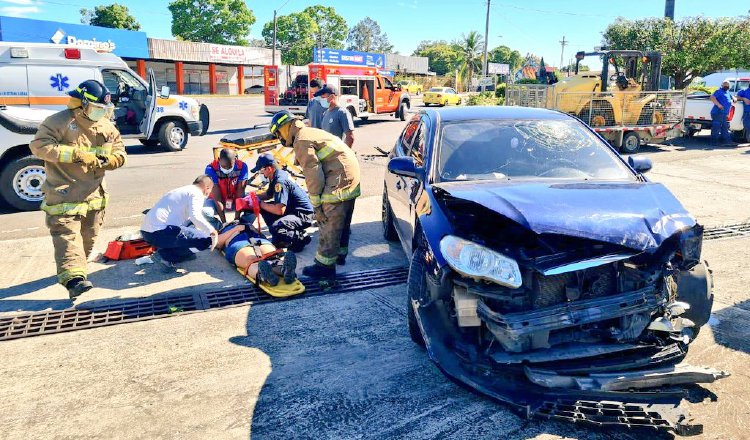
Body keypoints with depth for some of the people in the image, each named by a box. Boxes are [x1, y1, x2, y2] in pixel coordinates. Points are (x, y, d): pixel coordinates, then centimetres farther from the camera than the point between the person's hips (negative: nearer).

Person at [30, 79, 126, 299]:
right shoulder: (58, 122, -10)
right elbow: (39, 145, -17)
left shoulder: (106, 127, 8)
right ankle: (74, 278, -24)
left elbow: (120, 153, 10)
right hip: (64, 194, -6)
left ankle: (72, 269, 33)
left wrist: (108, 160, -15)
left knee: (89, 235, 14)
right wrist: (75, 154, -26)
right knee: (67, 234, -15)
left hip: (94, 194, 6)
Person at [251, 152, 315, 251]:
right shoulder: (276, 177, 6)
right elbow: (269, 195, 23)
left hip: (304, 215, -10)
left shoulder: (280, 181, -24)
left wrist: (261, 204, -15)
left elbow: (280, 210, -29)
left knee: (275, 228, -32)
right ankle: (279, 238, 13)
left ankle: (300, 237, -7)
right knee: (264, 208, 8)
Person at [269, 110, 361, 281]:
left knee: (329, 226, -3)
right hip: (351, 179, 10)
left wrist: (316, 205, -12)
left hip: (338, 183, -10)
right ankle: (340, 254, 38)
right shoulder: (312, 132, 23)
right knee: (343, 223, 23)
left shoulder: (301, 141, -8)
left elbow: (313, 173, -16)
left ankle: (325, 266, 4)